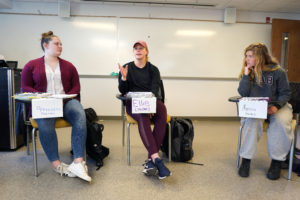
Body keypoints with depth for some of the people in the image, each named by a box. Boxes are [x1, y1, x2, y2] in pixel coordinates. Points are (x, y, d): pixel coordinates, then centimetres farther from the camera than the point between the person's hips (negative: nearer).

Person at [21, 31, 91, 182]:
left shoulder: (68, 66, 18)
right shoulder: (31, 65, 14)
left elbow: (76, 86, 12)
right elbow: (25, 87, 8)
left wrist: (65, 98, -8)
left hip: (66, 101, 1)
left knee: (80, 115, -33)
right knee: (45, 123, -36)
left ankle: (78, 162, -38)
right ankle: (56, 164, -26)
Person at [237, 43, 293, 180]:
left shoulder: (277, 71, -6)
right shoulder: (247, 72, 1)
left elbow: (285, 93, -1)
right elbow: (243, 94, -9)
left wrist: (276, 106, -20)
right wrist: (246, 75, -16)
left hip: (276, 106, -1)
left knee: (280, 122, -32)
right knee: (252, 121, -32)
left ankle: (277, 162, -14)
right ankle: (246, 160, -22)